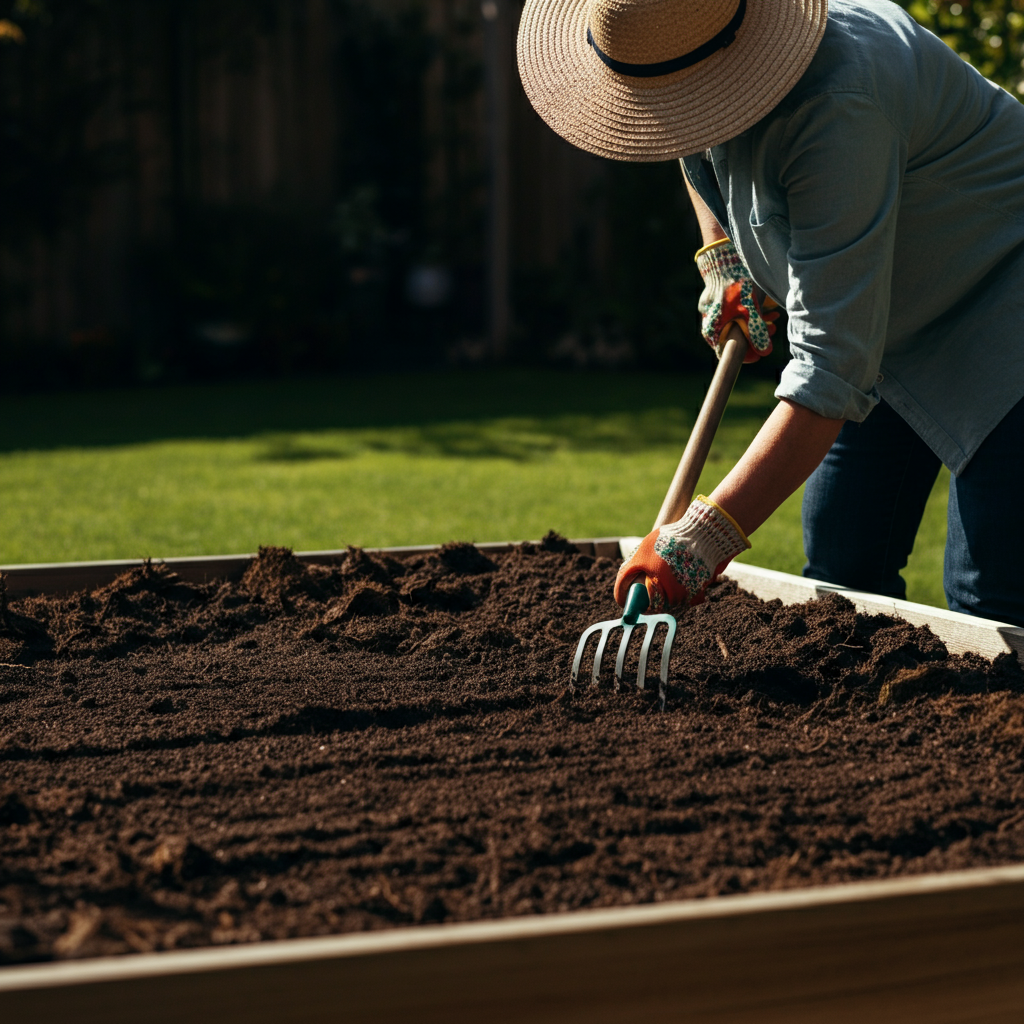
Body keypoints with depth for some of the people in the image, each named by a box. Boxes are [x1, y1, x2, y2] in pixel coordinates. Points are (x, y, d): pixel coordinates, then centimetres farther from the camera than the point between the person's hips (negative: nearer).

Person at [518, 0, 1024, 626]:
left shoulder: (838, 105, -38)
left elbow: (833, 367, -40)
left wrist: (706, 537, -42)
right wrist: (722, 260, 5)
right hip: (892, 322, 8)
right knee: (840, 575, 5)